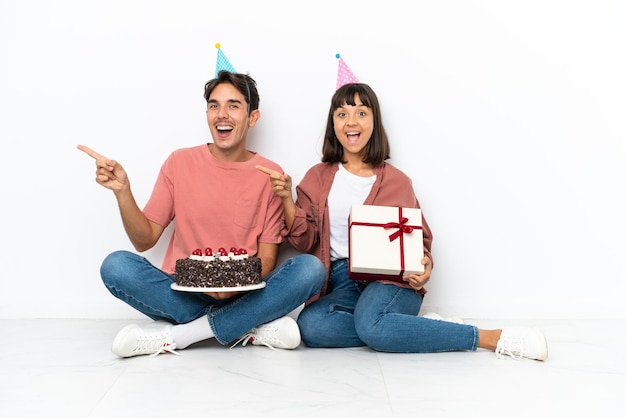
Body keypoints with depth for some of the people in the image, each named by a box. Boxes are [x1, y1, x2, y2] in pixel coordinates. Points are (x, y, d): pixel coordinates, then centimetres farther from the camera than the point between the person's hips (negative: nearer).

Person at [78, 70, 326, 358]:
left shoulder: (270, 174, 0)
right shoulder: (180, 162, 4)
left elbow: (267, 258, -1)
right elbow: (144, 241, 4)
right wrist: (122, 191, -13)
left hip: (243, 295, 0)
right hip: (181, 294, 1)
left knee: (310, 269, -26)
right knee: (115, 266, -25)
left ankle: (172, 336, -21)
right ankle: (250, 329, -21)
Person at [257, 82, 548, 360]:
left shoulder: (396, 181, 8)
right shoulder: (317, 178, 13)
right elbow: (304, 241, 7)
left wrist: (424, 266, -12)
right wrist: (286, 198, -8)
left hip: (390, 277, -2)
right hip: (341, 284, 3)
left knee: (370, 324, -36)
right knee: (310, 325, -30)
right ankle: (424, 327, -20)